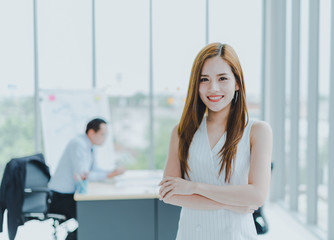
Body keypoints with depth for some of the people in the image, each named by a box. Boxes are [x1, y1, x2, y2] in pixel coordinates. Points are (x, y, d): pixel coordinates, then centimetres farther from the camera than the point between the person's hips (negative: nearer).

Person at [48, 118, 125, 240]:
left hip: (72, 193, 9)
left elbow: (93, 170, 11)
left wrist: (112, 173, -5)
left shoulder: (89, 145, 12)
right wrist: (108, 175, -21)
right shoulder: (78, 144, -19)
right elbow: (83, 174, -24)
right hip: (62, 197, -9)